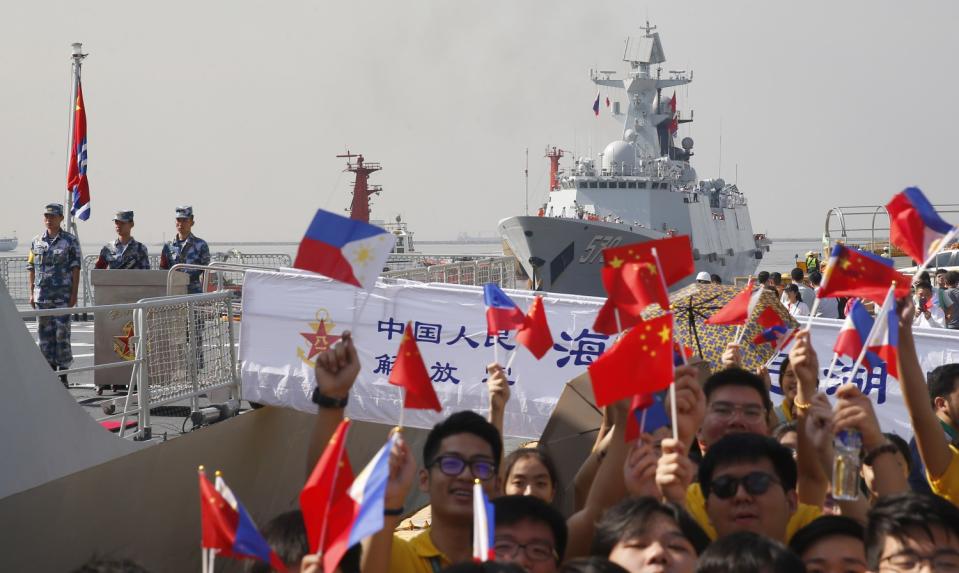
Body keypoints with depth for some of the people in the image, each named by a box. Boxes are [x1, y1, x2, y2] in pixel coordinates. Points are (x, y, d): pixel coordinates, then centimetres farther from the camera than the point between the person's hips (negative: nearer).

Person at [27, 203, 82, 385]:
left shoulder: (70, 241, 0)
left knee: (62, 334, -5)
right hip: (42, 294, 3)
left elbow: (76, 269, -3)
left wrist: (74, 294, -8)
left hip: (63, 295, -3)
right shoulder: (36, 242, 10)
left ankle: (63, 373, 1)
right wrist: (32, 293, 6)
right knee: (45, 334, 5)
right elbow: (32, 269, 12)